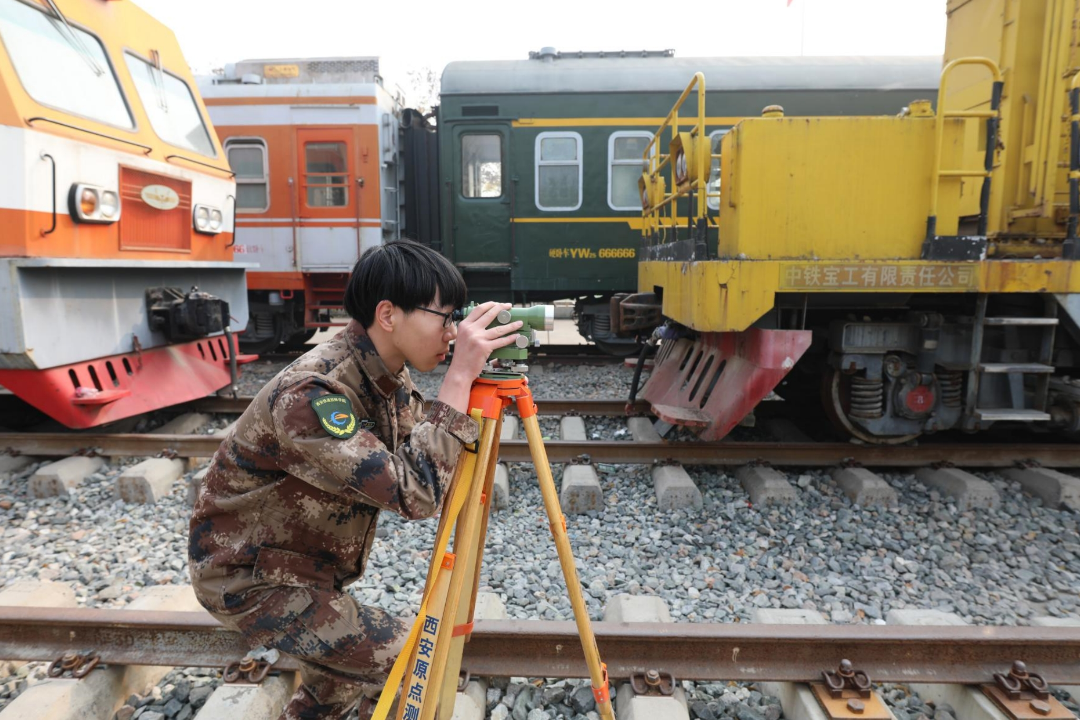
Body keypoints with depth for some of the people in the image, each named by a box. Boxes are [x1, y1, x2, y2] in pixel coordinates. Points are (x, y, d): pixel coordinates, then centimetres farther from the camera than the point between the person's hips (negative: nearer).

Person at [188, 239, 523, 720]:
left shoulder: (384, 374, -8)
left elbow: (424, 441, 2)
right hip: (248, 576, -8)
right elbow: (414, 494, -39)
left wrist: (473, 375, -13)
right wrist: (460, 377, -37)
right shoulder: (309, 393, -34)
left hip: (302, 564, 8)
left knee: (340, 679, 25)